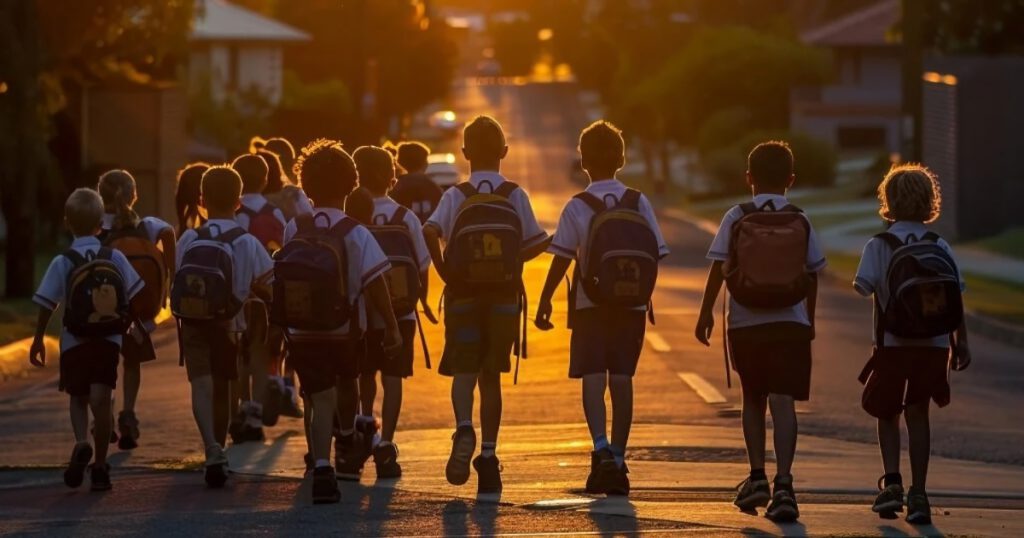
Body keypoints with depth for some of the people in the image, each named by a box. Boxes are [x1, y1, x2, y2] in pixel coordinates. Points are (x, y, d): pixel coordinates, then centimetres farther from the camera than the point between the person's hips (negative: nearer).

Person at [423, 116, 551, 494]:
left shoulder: (456, 196, -5)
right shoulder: (515, 196, -1)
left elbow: (430, 232, -21)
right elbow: (536, 244, -3)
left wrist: (444, 272, -9)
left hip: (464, 296, -1)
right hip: (505, 298, 2)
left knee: (463, 371, 2)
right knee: (491, 376, 11)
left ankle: (464, 428, -28)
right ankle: (488, 455, 8)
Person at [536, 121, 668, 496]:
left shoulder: (577, 206, -6)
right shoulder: (639, 202, 1)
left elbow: (562, 258, -8)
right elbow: (656, 254, 3)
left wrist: (545, 300, 1)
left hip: (590, 305, -2)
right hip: (632, 304, 2)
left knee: (593, 376, -2)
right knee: (622, 378, 7)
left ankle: (601, 447, -23)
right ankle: (617, 459, 9)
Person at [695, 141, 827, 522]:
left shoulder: (736, 219, -1)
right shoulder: (800, 222, 1)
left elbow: (718, 268, -2)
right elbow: (812, 275, 7)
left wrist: (706, 312, 7)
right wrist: (810, 319, 20)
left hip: (745, 323, 1)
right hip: (790, 323, -1)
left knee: (753, 398, 18)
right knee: (783, 401, -7)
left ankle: (757, 477, 21)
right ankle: (783, 483, -19)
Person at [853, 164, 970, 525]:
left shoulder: (879, 245, -6)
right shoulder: (940, 247, 2)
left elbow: (863, 286, -15)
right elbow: (956, 297, 0)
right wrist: (961, 341, 5)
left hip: (892, 344, -2)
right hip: (933, 344, 2)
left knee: (887, 413, 15)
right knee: (918, 415, 10)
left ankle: (892, 482, -1)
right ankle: (918, 494, 5)